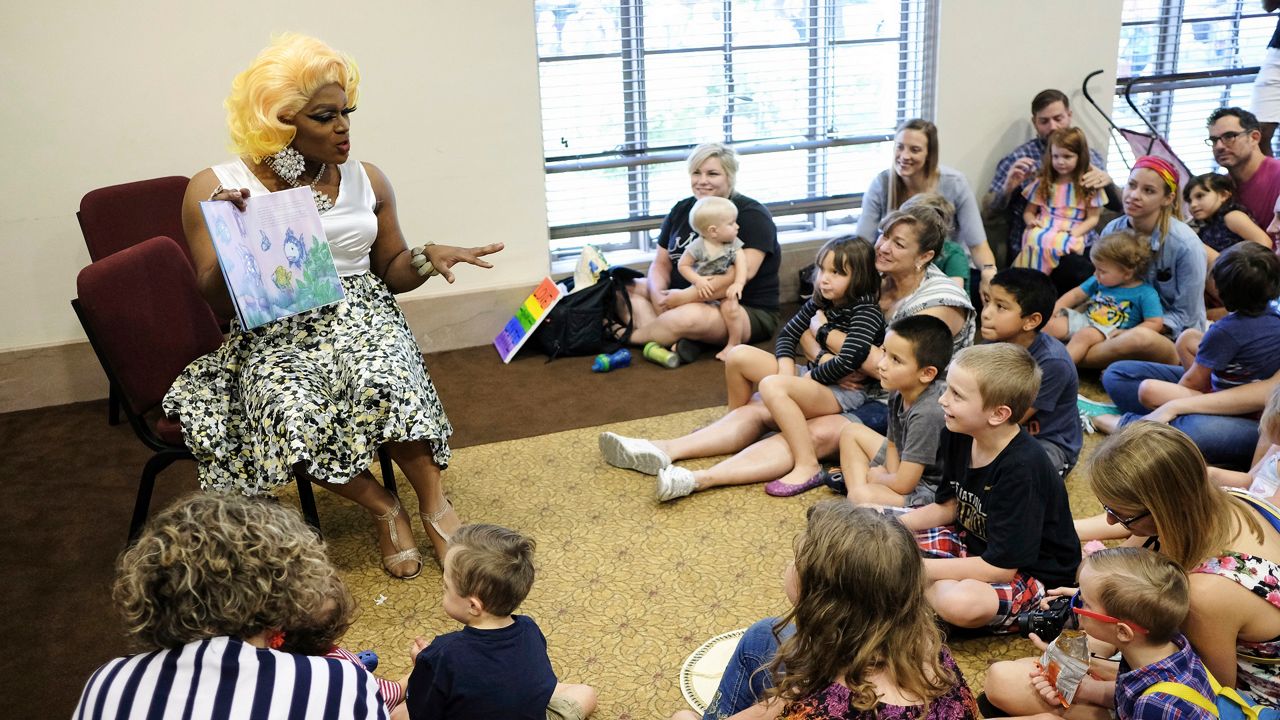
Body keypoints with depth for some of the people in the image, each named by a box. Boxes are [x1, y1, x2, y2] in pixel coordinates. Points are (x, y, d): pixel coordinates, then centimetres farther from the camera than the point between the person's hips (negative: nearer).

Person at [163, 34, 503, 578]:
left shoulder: (366, 180, 6)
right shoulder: (214, 189, -2)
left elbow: (390, 270, 16)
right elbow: (220, 302, -3)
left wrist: (428, 258, -7)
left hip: (360, 313, 1)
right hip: (273, 334, -1)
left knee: (382, 384, -34)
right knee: (291, 416, -32)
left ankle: (434, 505, -14)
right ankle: (383, 509, -9)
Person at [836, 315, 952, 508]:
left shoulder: (927, 413, -30)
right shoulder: (899, 393, -4)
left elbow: (903, 484, -26)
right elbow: (892, 444, 12)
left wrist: (876, 477, -5)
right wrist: (891, 476, -8)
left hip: (932, 490, -10)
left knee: (864, 496, -36)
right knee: (851, 431, 12)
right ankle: (857, 488, -2)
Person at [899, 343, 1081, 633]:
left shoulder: (1021, 469, -32)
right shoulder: (958, 436, -7)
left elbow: (1001, 567, -30)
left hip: (1029, 571, -7)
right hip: (975, 543, 8)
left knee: (961, 604, -35)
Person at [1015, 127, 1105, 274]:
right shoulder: (1042, 182, 16)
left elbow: (1093, 218, 8)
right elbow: (1029, 211, 19)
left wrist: (1076, 232, -10)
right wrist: (1031, 220, -6)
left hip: (1072, 234, -2)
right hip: (1043, 229, 2)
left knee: (1059, 243, -38)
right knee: (1034, 240, -36)